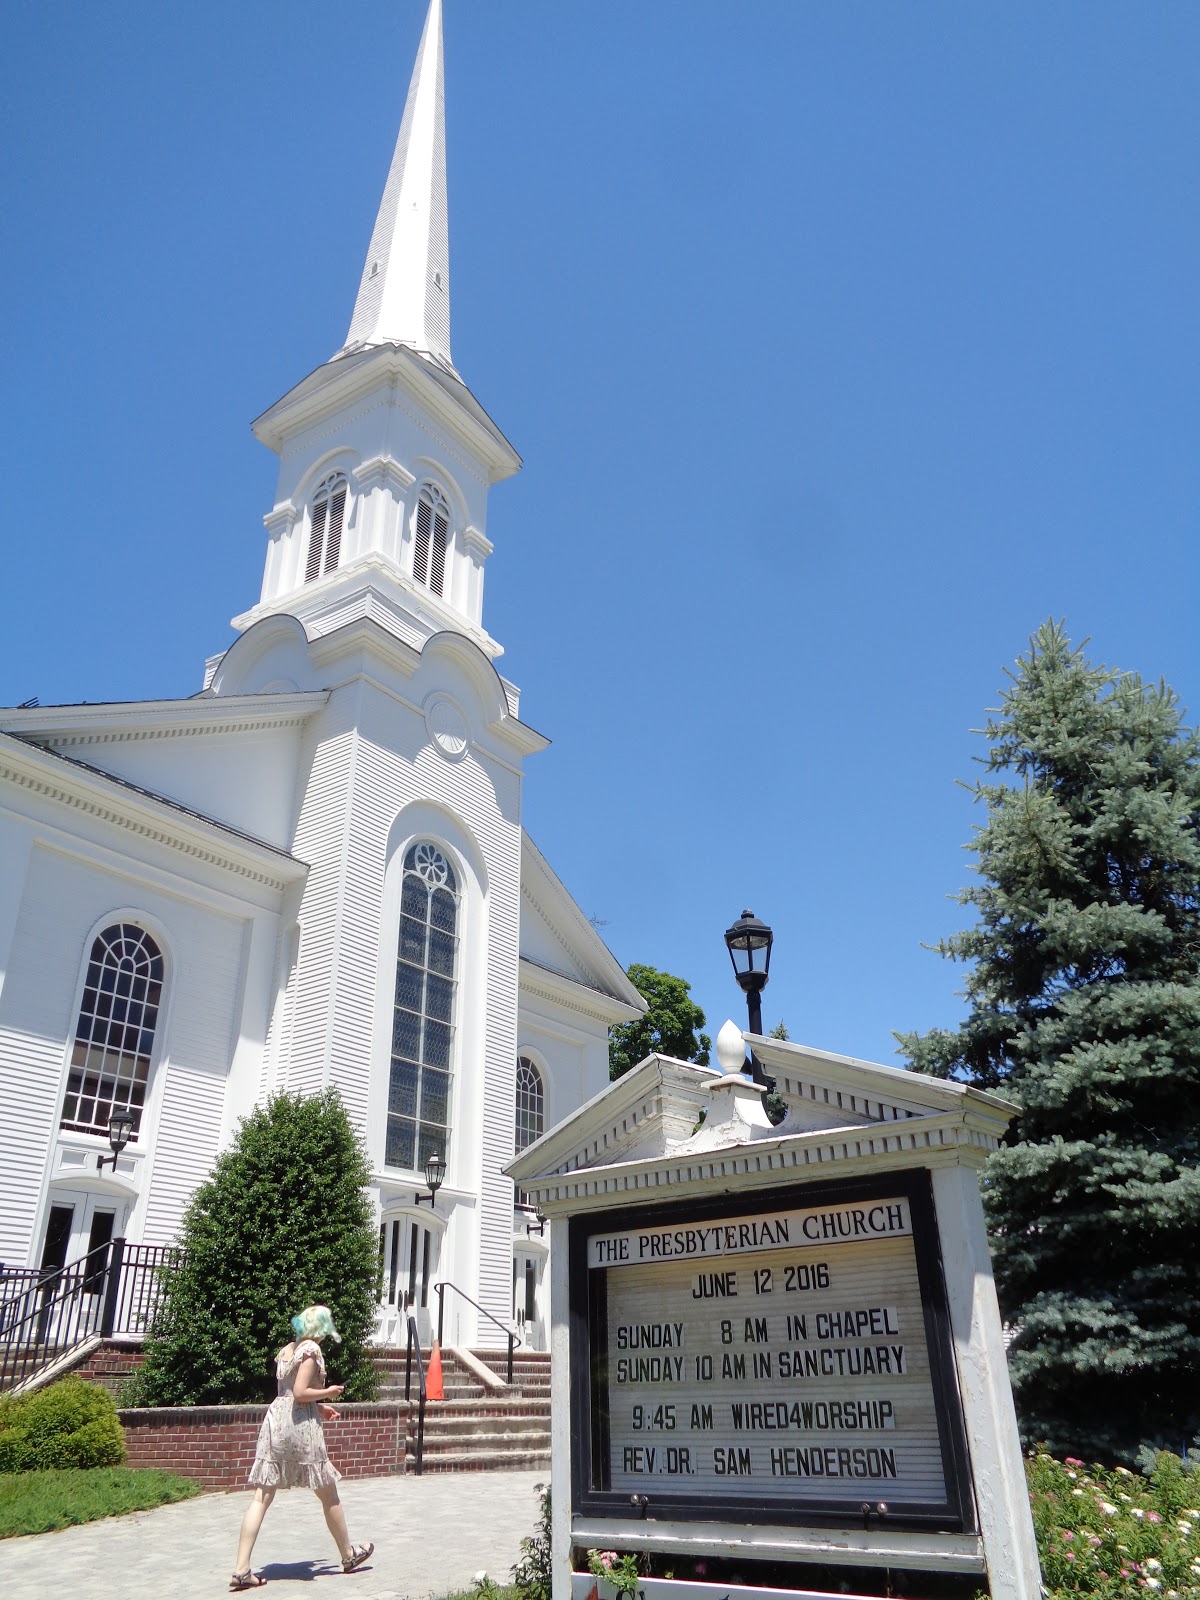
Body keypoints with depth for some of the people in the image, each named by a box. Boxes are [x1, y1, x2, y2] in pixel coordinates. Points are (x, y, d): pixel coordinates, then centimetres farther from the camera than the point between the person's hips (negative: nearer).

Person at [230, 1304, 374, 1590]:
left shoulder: (286, 1350, 14)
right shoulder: (312, 1349, -10)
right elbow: (300, 1393, -18)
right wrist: (327, 1393, -3)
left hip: (274, 1421, 7)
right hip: (300, 1427, -7)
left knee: (262, 1497, 3)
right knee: (328, 1494, 10)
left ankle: (241, 1570, -5)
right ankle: (348, 1554, 24)